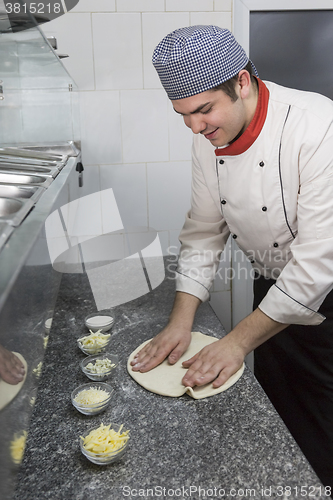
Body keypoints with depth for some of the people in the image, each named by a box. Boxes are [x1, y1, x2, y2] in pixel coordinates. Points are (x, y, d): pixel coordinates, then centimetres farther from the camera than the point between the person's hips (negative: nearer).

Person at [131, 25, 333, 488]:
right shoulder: (210, 136, -8)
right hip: (271, 292, 6)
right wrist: (181, 321, -9)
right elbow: (205, 230, -1)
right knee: (274, 417, 20)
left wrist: (238, 341, -24)